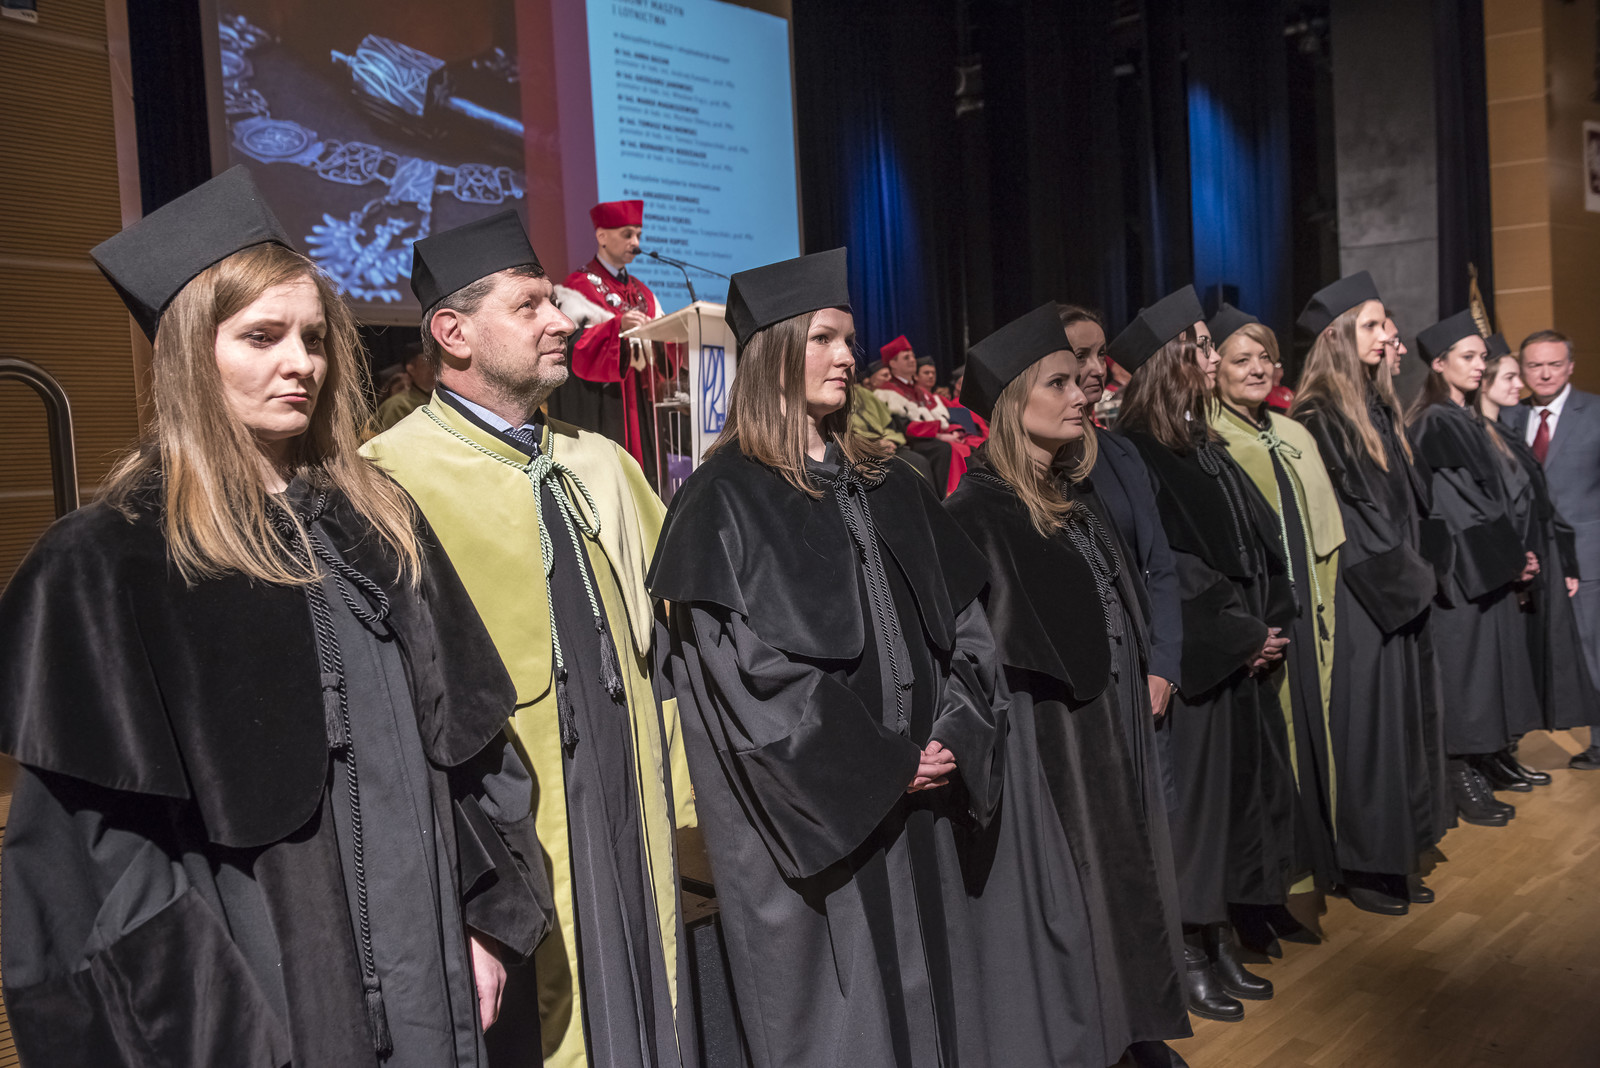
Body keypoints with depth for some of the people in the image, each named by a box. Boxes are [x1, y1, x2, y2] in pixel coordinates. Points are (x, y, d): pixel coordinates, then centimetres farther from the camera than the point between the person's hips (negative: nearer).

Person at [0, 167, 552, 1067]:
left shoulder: (377, 522, 5)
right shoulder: (105, 565, -10)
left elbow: (467, 734, 7)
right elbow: (101, 849, -12)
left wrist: (488, 918, 3)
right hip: (264, 993, -4)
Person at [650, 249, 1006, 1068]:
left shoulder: (883, 484, 11)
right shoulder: (725, 498, -9)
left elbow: (958, 616, 10)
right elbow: (746, 665, -16)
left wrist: (953, 735, -5)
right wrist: (880, 766, -14)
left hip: (913, 798, 6)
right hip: (811, 813, -6)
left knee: (924, 987, 15)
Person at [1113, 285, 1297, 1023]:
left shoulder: (1205, 446, 12)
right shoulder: (1136, 456, -15)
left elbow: (1261, 541, 12)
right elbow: (1167, 568, -19)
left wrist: (1271, 625, -1)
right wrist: (1242, 634, -13)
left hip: (1243, 655, 9)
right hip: (1190, 660, -8)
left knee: (1239, 790, 13)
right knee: (1192, 800, 1)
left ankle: (1219, 941, 25)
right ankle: (1188, 955, 14)